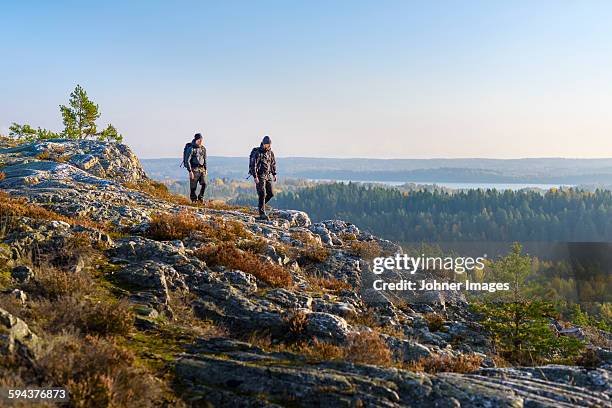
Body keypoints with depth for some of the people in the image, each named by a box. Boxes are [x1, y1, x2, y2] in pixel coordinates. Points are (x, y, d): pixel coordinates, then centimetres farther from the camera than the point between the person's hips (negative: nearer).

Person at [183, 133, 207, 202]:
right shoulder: (191, 149, -12)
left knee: (204, 184, -8)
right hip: (194, 169, -5)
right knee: (193, 187, 0)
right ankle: (194, 200, 13)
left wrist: (206, 169, 14)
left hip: (202, 169, 5)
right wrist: (190, 171, -18)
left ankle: (201, 198, 8)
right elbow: (187, 161, -14)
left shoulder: (203, 149, 8)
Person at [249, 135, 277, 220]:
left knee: (271, 193, 4)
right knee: (262, 194, -11)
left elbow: (273, 163, 21)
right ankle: (262, 214, -8)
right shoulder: (257, 153, -14)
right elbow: (253, 165, -17)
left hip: (268, 176, 7)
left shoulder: (270, 152, 7)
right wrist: (255, 177, -21)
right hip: (260, 176, -7)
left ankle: (261, 205, 29)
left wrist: (274, 174, 17)